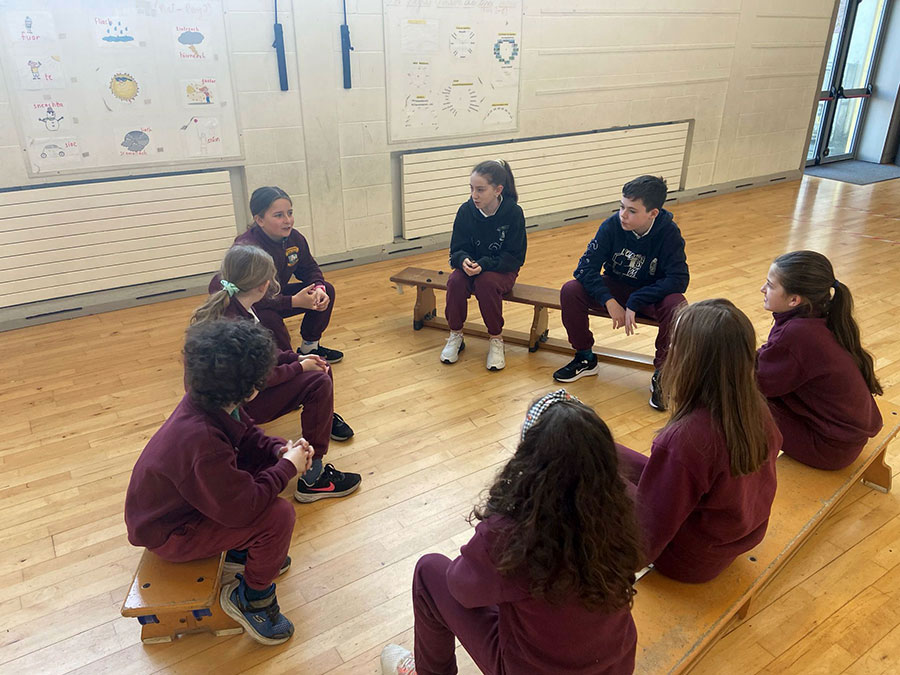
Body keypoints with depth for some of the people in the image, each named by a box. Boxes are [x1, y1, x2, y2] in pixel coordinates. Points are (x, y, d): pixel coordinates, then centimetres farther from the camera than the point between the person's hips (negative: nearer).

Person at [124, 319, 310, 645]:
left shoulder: (213, 405, -14)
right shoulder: (202, 441, -40)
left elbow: (247, 436, 6)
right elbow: (241, 508, -32)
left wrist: (281, 449, -13)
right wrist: (287, 466, -22)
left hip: (179, 498, 9)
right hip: (167, 532, -9)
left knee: (268, 466, 4)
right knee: (278, 515, -21)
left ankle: (243, 552, 19)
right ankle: (253, 598, 3)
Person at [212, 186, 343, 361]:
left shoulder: (294, 238, -11)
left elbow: (309, 269, 4)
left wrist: (318, 288, -20)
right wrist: (293, 301, -40)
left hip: (274, 296, 8)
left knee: (326, 291, -4)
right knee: (268, 318, -40)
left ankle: (310, 347, 12)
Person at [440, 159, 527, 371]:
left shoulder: (513, 213, -17)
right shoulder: (466, 211, -10)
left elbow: (515, 257, -15)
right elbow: (457, 249, -4)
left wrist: (484, 264, -29)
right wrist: (463, 260, -29)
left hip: (502, 270, -3)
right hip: (471, 266, 3)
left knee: (486, 283, -36)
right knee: (455, 281, -30)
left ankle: (496, 340, -15)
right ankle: (455, 335, -7)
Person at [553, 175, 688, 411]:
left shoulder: (669, 233, -20)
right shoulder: (612, 225, -17)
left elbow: (679, 279, -25)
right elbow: (586, 267, -19)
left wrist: (634, 303, -31)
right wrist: (609, 301, -31)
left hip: (652, 294, -2)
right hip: (614, 288, 2)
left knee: (677, 306, -35)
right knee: (570, 291, -23)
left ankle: (661, 374, -12)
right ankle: (585, 359, -2)